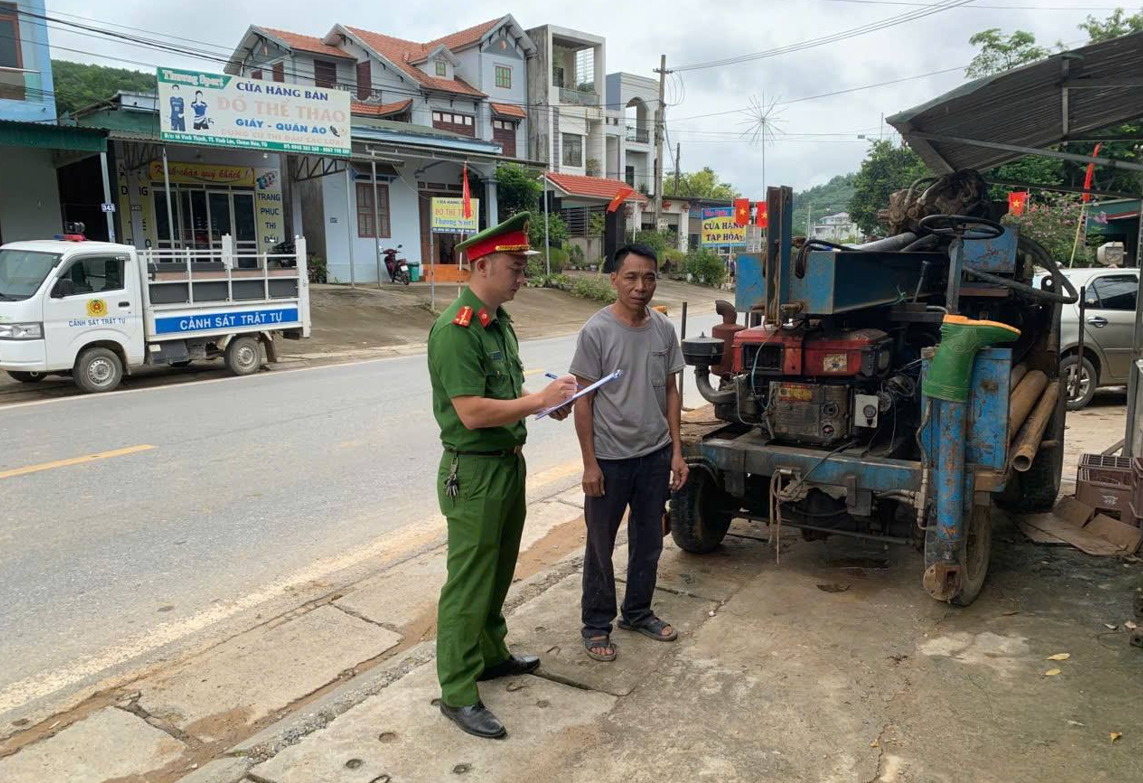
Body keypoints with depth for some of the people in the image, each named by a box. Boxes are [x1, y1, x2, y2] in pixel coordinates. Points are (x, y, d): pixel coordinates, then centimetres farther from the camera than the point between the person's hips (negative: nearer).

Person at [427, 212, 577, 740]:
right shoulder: (456, 330, -21)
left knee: (498, 572, 22)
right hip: (473, 473, -9)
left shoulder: (499, 322, 10)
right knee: (468, 585, 2)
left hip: (509, 463, 9)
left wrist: (546, 403, 1)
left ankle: (491, 655, 40)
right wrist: (539, 400, -21)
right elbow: (472, 413, -26)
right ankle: (458, 694, 15)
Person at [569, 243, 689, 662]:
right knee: (600, 546, 10)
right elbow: (584, 400, -11)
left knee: (648, 543, 18)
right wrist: (590, 464, -12)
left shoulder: (663, 329, 1)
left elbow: (670, 391, 8)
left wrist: (676, 450, 5)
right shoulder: (596, 331, -13)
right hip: (610, 458, -5)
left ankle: (638, 612, 37)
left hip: (655, 455, 5)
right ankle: (596, 624, 26)